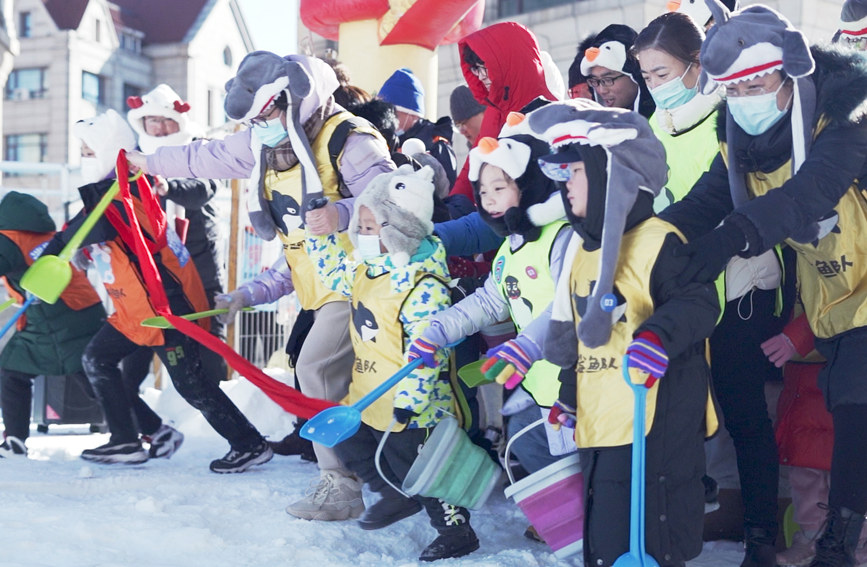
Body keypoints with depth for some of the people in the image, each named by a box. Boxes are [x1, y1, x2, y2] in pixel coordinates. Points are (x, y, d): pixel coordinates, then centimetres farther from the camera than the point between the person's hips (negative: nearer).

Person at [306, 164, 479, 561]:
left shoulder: (423, 284, -26)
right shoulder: (367, 269, 3)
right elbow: (335, 271, 23)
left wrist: (409, 399, -30)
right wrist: (318, 233, 12)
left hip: (407, 405, -9)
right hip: (368, 396, 9)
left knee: (414, 466, 2)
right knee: (347, 441, 21)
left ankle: (456, 531, 19)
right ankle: (398, 496, 38)